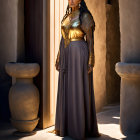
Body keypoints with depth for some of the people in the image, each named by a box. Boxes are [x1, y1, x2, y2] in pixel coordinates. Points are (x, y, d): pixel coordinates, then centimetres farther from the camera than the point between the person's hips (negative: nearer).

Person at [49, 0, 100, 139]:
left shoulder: (85, 16, -4)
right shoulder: (67, 17, 17)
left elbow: (90, 39, -7)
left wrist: (91, 61, -13)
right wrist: (58, 59, 14)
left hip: (79, 54, -7)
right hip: (67, 55, 7)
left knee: (79, 89, -5)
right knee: (66, 90, 9)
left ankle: (81, 126, 5)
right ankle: (65, 125, 19)